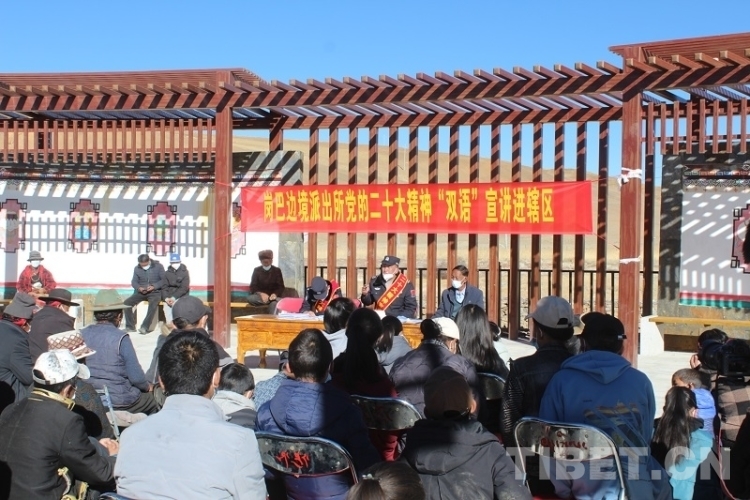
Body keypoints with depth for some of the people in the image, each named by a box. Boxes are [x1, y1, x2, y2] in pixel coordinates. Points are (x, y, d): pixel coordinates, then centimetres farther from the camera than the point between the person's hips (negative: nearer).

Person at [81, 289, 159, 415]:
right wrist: (147, 387, 5)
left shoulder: (82, 335, -2)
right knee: (154, 396, 20)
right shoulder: (121, 338, -17)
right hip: (120, 401, -6)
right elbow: (136, 377, -16)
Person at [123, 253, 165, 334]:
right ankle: (130, 326, -6)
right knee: (127, 302, -18)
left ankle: (145, 327, -34)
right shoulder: (137, 268, 7)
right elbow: (134, 281, 7)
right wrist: (139, 288, -16)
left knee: (153, 304, -37)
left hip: (155, 291, -4)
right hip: (141, 291, 4)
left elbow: (164, 280, -7)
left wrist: (153, 286, -23)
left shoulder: (158, 266, -4)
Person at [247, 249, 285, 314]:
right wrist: (261, 294, -21)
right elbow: (253, 287, 1)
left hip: (273, 296, -1)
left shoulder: (277, 270, 8)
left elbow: (281, 287, 2)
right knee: (250, 298, -33)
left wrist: (275, 294, -22)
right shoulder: (257, 270, 8)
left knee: (274, 303, -38)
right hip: (260, 296, 1)